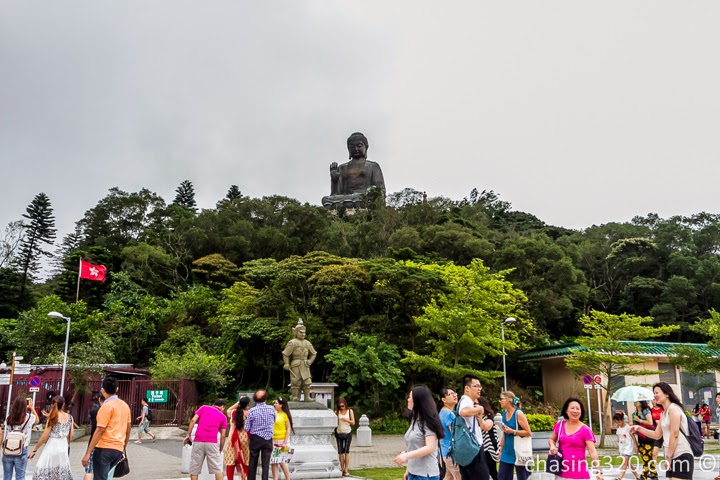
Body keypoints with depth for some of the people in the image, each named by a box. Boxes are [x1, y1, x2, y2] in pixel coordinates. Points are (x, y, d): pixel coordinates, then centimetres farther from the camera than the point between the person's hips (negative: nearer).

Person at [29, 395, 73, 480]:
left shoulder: (53, 418, -9)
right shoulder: (69, 417, 3)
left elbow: (44, 437, -9)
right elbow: (70, 436, 7)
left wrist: (34, 450, 0)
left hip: (52, 447, -5)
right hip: (63, 449, 5)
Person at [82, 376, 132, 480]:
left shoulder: (107, 406, -10)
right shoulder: (125, 405, 12)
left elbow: (100, 430, -15)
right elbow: (128, 430, 16)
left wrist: (87, 453, -13)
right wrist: (123, 449, 25)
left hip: (104, 449, -7)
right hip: (118, 450, 7)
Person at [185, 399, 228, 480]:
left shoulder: (203, 408, 15)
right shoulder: (223, 416, 14)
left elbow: (193, 420, 1)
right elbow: (223, 436, 10)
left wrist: (188, 435, 4)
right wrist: (220, 450, 19)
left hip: (198, 441, 1)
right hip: (212, 443, -1)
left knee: (194, 469, 9)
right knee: (217, 468, 8)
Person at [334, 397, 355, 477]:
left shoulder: (350, 411, 0)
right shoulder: (337, 412, 2)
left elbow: (353, 422, -1)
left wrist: (347, 420, -18)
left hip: (348, 433, -1)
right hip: (339, 433, 1)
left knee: (346, 451, -3)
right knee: (340, 452, 3)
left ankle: (346, 470, 2)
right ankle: (342, 469, 12)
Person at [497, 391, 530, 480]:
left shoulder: (518, 413, -12)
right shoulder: (504, 414, 8)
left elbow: (528, 433, -14)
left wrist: (512, 431, -19)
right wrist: (501, 450, 15)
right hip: (507, 453, 7)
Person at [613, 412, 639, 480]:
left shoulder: (628, 427, -14)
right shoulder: (618, 428, 4)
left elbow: (633, 437, -9)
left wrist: (636, 447, -8)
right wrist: (619, 449, 15)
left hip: (628, 448, -7)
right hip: (622, 448, 7)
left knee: (624, 463, -14)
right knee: (628, 463, 14)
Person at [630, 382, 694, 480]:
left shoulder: (673, 408, -11)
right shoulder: (663, 413, 18)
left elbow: (674, 434, -16)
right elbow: (657, 434, 21)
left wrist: (668, 457, -14)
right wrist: (639, 428, 10)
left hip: (682, 456, -9)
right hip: (673, 456, 9)